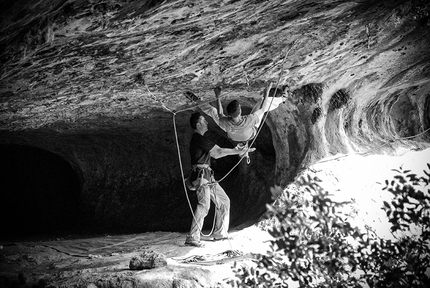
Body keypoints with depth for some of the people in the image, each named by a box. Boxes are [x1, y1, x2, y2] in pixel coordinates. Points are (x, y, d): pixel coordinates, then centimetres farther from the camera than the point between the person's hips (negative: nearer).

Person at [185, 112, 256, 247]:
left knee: (224, 201, 15)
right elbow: (219, 152, -14)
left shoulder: (200, 139, 21)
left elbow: (215, 154, 25)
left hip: (208, 177, 11)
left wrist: (236, 150, 21)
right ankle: (192, 238, -25)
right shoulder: (198, 138, -12)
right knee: (204, 205, -22)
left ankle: (220, 233, 22)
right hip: (201, 176, -11)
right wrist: (238, 151, -6)